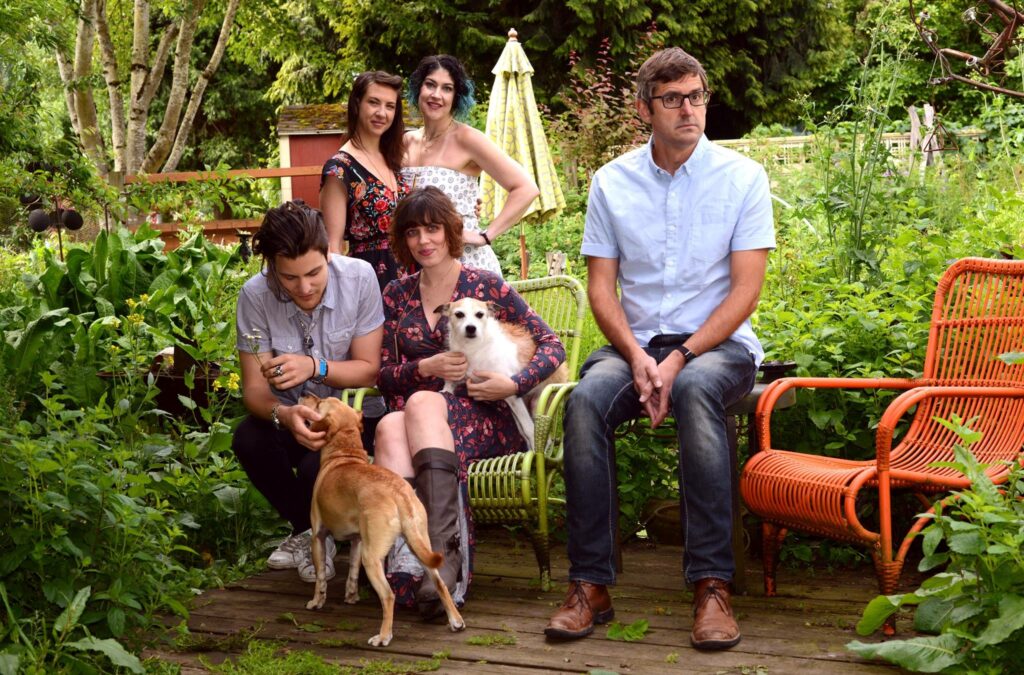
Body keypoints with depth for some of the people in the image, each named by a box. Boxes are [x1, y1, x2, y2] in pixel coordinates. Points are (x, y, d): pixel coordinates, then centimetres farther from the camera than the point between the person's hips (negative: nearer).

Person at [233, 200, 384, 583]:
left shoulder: (359, 278, -18)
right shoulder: (256, 296, -17)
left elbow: (369, 369, -11)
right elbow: (254, 388, -15)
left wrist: (315, 366, -31)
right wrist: (283, 415, -39)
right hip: (291, 412, 2)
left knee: (316, 466, -32)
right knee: (248, 440, -30)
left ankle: (309, 533, 9)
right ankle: (308, 530, 0)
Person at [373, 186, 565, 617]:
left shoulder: (486, 286, 7)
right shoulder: (396, 296, 17)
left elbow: (551, 346, 5)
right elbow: (383, 375, 15)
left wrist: (514, 384, -12)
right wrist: (426, 368, -5)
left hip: (484, 421, -2)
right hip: (413, 414, 3)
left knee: (422, 404, -36)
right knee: (390, 426, -34)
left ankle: (443, 547, -50)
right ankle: (403, 557, -53)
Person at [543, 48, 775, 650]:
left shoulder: (742, 177, -1)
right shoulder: (612, 182, 7)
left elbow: (746, 290, -6)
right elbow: (601, 286, 5)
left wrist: (680, 359, -18)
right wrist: (637, 357, -14)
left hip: (719, 344, -2)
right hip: (637, 341, 2)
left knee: (697, 390, -37)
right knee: (587, 398, -30)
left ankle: (712, 584, -35)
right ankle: (591, 585, -25)